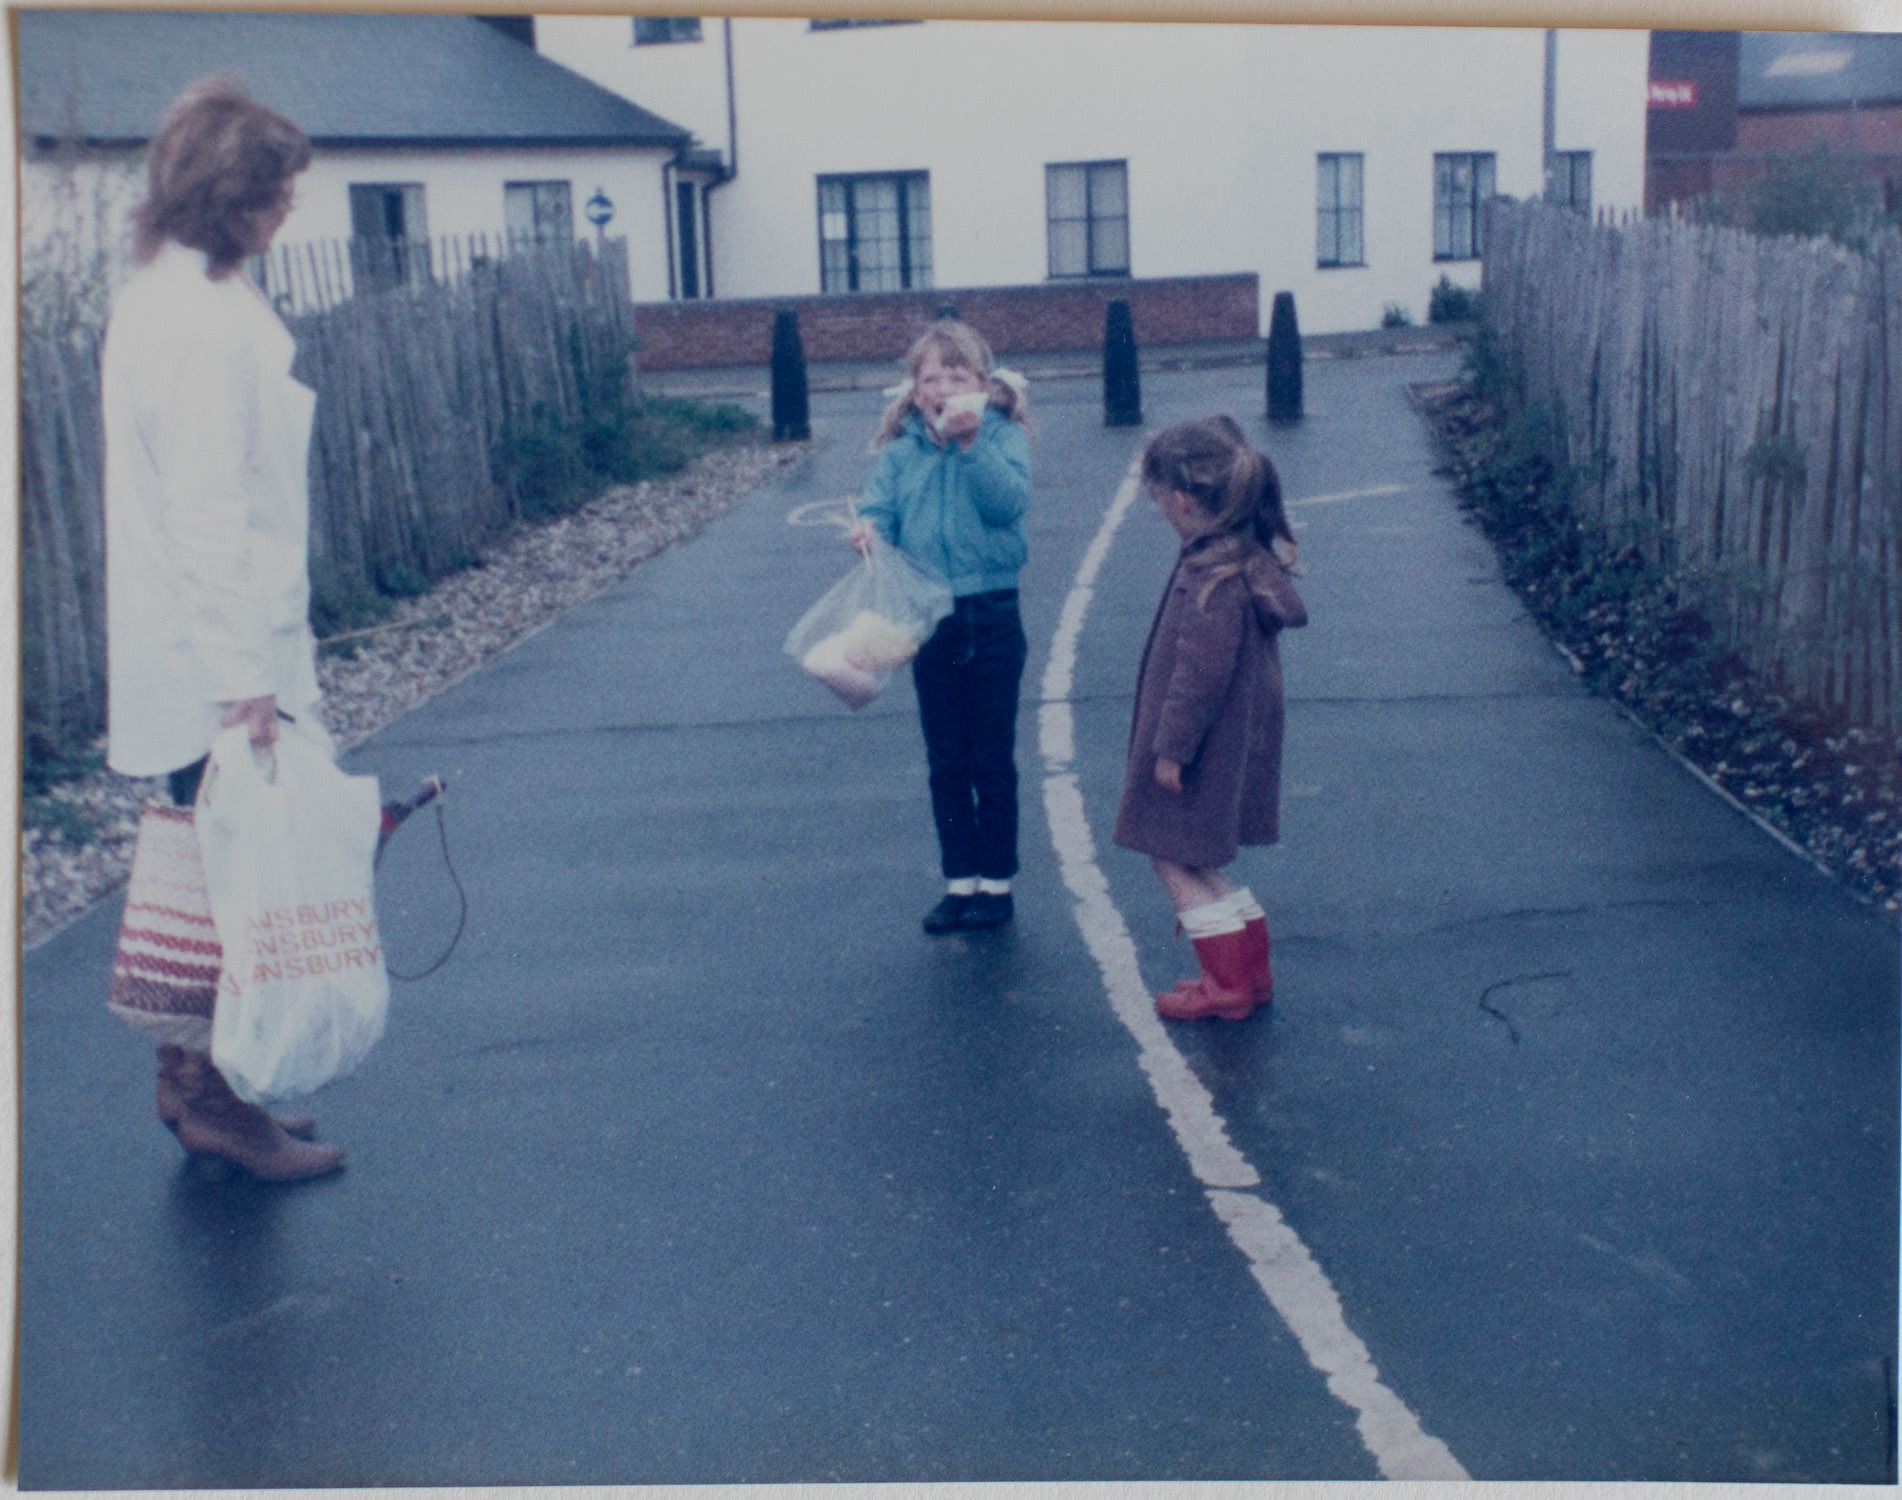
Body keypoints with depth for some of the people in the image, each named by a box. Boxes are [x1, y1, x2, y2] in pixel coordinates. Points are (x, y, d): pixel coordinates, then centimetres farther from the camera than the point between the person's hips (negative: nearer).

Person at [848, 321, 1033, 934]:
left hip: (992, 618, -3)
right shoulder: (901, 451, 3)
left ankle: (996, 880, 19)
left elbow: (1010, 500, -20)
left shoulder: (1002, 437, -5)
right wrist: (869, 529, -26)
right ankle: (959, 880, 22)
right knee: (946, 764, 11)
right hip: (930, 623, 3)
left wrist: (971, 443, -30)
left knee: (993, 762, 7)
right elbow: (879, 507, -3)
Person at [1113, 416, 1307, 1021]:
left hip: (1208, 743, -10)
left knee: (1176, 859, 2)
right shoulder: (1249, 553, 7)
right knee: (1196, 863, 19)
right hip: (1233, 741, 10)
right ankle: (1250, 971, 26)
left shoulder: (1213, 578, -25)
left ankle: (1229, 984, 8)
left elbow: (1200, 671, -24)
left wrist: (1172, 746, -17)